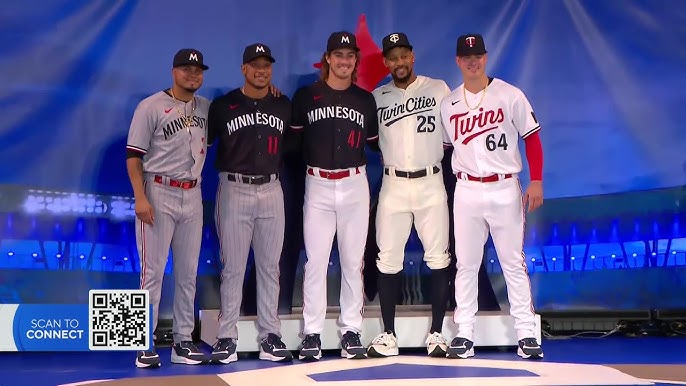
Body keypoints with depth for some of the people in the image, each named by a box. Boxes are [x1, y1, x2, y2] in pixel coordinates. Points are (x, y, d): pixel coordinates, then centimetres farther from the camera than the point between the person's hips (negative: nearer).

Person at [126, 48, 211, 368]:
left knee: (188, 273, 8)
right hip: (159, 194, -5)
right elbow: (133, 155, -6)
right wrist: (140, 197, -16)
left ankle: (183, 341, 16)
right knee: (153, 271, -5)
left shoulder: (206, 108, 11)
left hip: (193, 196, 5)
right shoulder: (151, 107, -4)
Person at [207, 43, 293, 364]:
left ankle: (270, 336, 13)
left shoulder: (284, 106, 9)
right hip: (234, 190, -3)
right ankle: (227, 337, 5)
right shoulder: (223, 106, 0)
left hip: (271, 191, 3)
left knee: (269, 267, 7)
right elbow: (203, 143, 6)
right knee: (233, 267, -1)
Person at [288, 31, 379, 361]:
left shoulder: (365, 100, 9)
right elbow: (293, 140, 7)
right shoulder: (306, 96, 3)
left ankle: (351, 331, 13)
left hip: (355, 184, 2)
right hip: (318, 185, -2)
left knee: (353, 262, 5)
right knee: (316, 261, -2)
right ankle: (312, 334, 5)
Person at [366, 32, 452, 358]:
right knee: (388, 260, 1)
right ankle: (388, 336, 8)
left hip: (431, 184, -1)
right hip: (393, 185, 1)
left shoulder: (438, 88, 3)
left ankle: (436, 334, 7)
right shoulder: (377, 97, 7)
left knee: (439, 259, -1)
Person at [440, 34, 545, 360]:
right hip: (466, 192, 2)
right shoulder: (448, 105, 7)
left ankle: (526, 333, 7)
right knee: (465, 264, 4)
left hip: (504, 189, -2)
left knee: (514, 262, 1)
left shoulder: (510, 96, -1)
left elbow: (531, 138, 0)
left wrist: (536, 181, -8)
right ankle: (464, 334, 9)